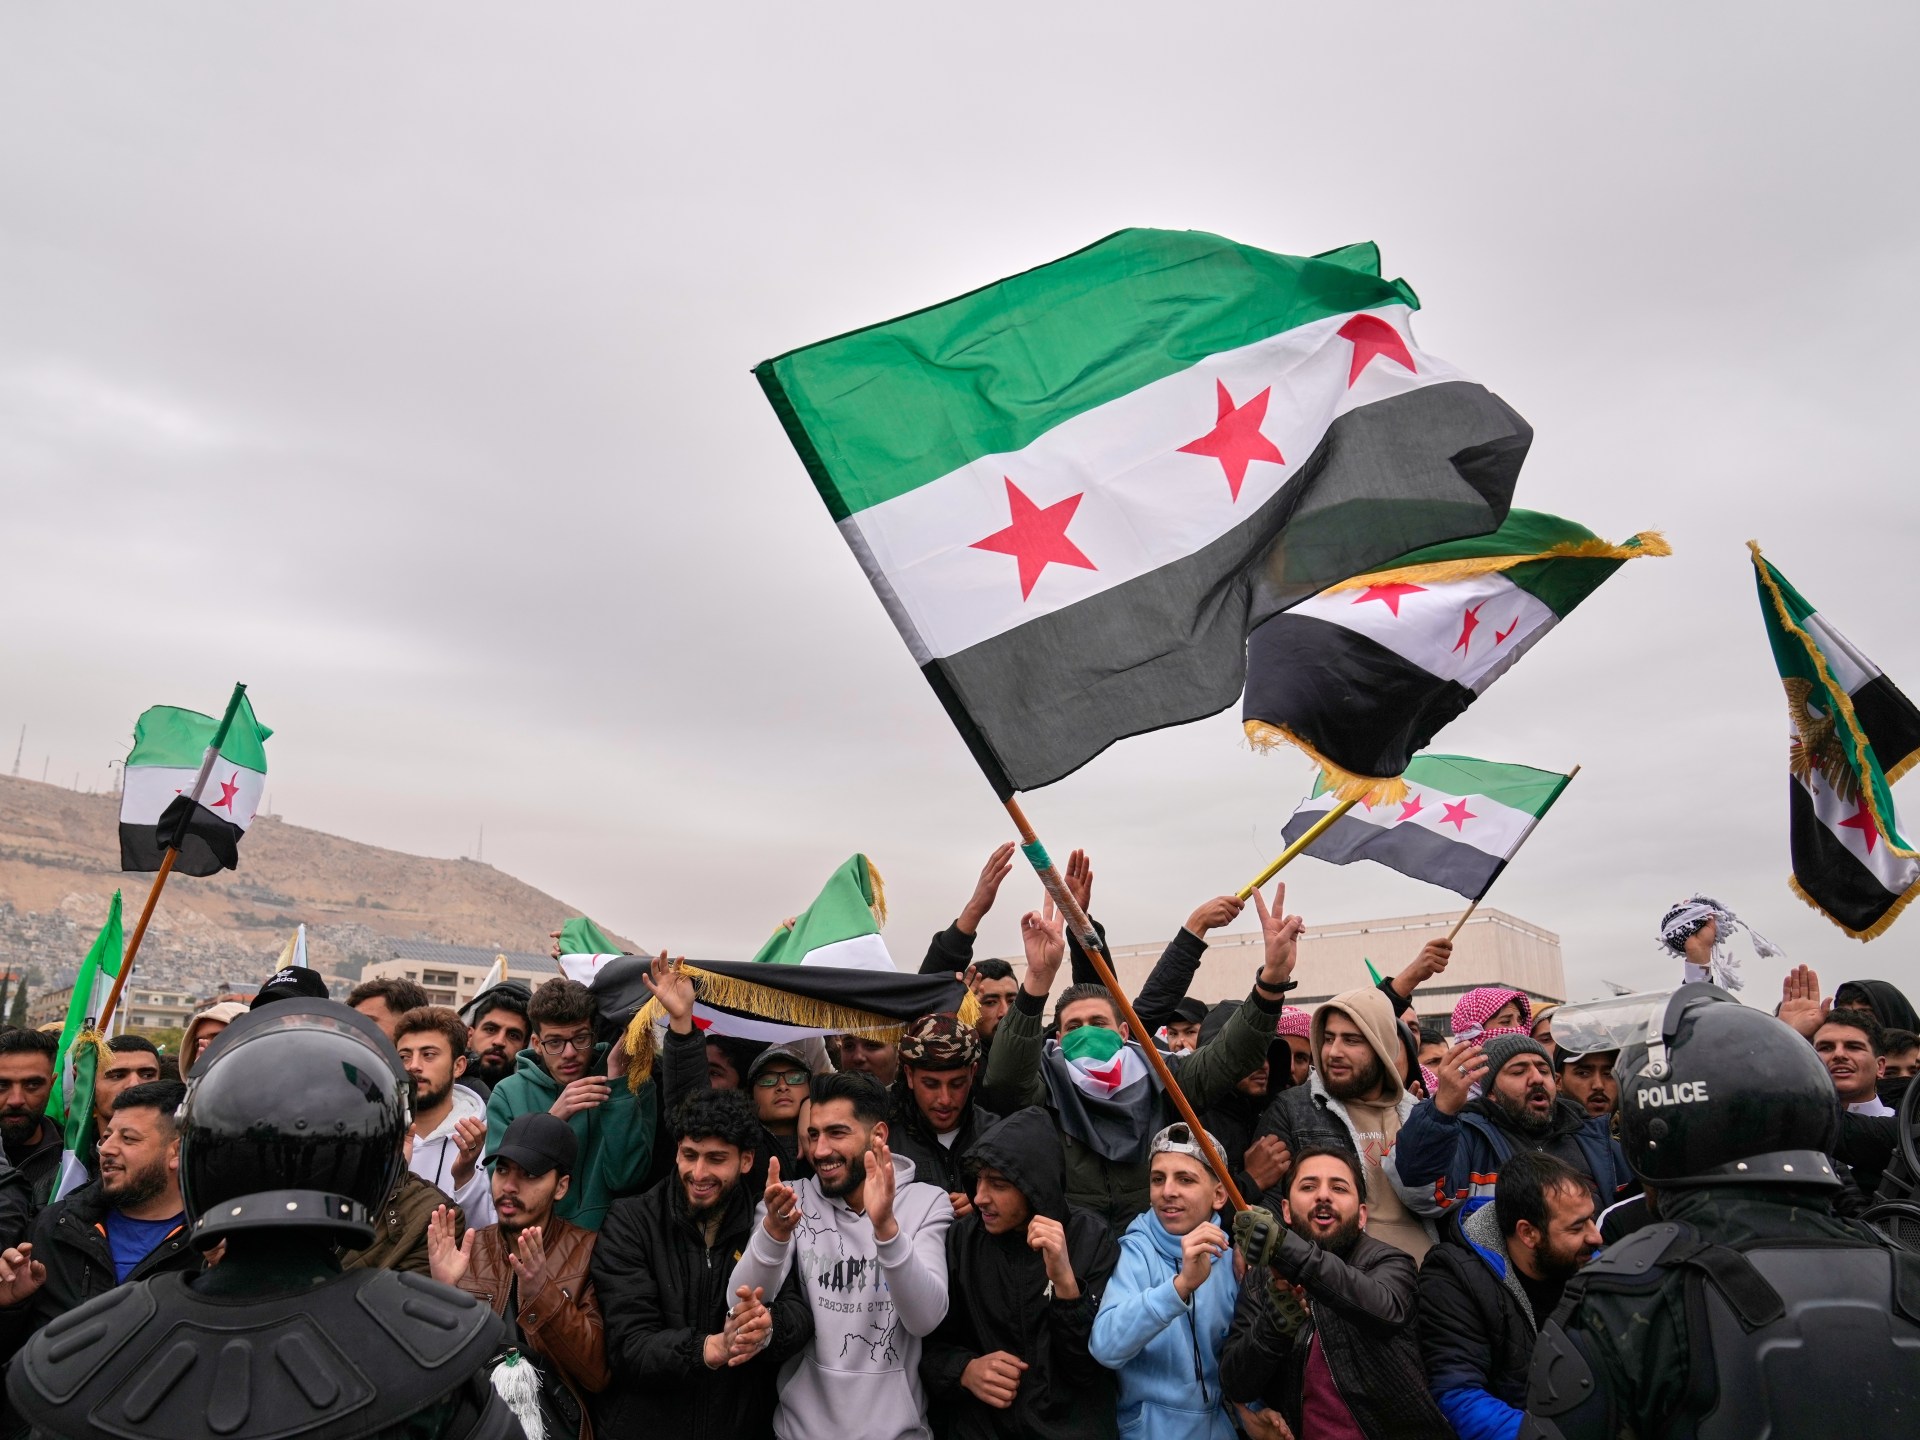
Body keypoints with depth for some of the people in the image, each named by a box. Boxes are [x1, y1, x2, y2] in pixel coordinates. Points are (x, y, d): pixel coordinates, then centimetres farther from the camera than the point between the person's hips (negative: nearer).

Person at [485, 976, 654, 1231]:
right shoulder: (509, 1093, 3)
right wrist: (553, 1120, -18)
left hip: (604, 1236, -1)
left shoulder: (632, 1086, -1)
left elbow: (624, 1179, -11)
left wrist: (616, 1079, -15)